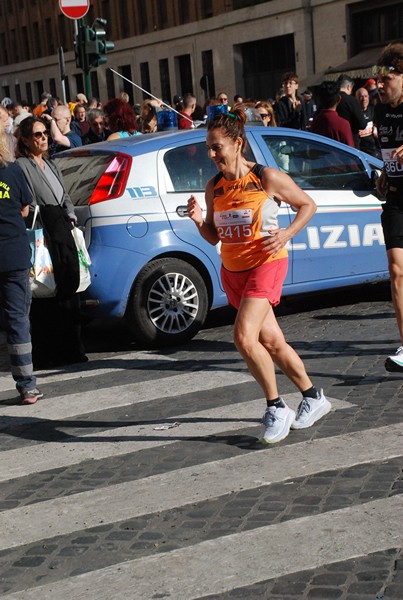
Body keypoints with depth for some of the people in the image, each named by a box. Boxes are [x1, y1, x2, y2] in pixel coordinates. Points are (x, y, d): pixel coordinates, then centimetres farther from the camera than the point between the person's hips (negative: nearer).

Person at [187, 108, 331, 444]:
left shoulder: (267, 178, -11)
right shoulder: (214, 187, 4)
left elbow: (308, 205, 1)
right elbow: (214, 237, 11)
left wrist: (286, 234, -14)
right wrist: (199, 221, -9)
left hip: (266, 264, -6)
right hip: (232, 271, 6)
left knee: (244, 336, -21)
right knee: (272, 343, 11)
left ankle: (277, 409, -4)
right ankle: (314, 399, 29)